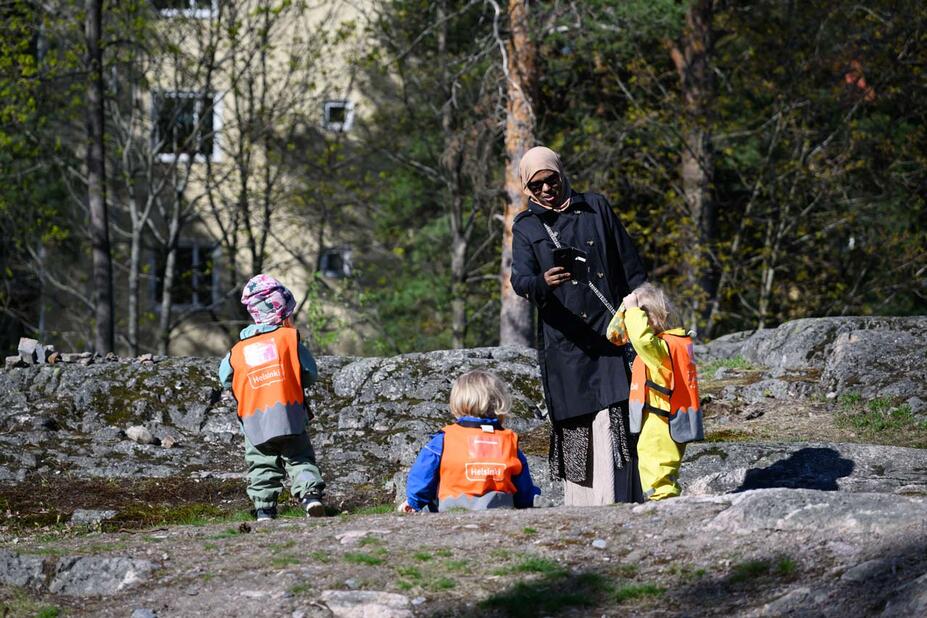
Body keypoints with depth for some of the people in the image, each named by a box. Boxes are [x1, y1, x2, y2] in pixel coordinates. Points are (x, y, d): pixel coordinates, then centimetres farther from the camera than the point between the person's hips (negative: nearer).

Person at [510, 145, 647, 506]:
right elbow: (520, 277, -9)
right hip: (563, 344, 0)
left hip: (609, 336, 0)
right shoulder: (526, 228, 8)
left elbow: (630, 268, 14)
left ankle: (614, 507, -17)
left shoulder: (596, 208, 11)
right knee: (573, 428, 1)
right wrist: (543, 283, -32)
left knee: (613, 421, -13)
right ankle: (579, 512, 6)